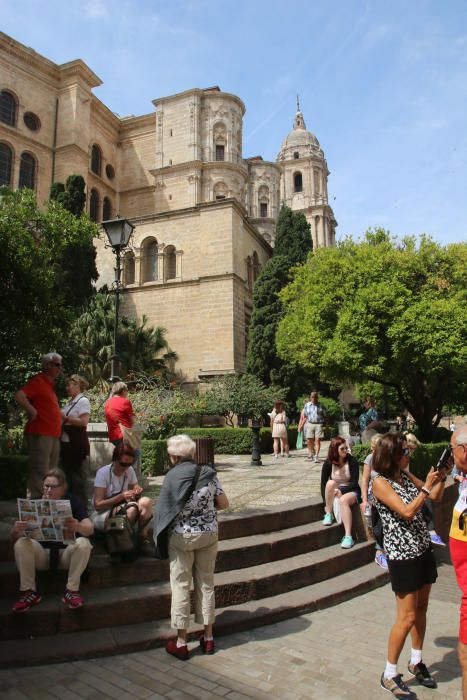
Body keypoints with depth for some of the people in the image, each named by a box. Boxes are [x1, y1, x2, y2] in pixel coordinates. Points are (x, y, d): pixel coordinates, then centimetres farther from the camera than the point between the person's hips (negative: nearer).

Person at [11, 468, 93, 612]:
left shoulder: (73, 501, -9)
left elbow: (90, 529, -20)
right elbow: (14, 538, -9)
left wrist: (78, 527, -45)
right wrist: (16, 530, -35)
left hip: (67, 552, -1)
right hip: (41, 553, 2)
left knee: (84, 543, -30)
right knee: (21, 544, -24)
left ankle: (72, 590, -19)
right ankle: (29, 592, -17)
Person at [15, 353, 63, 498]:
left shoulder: (49, 383, 18)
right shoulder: (38, 380, -9)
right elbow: (19, 396, -24)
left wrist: (60, 418, 18)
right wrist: (32, 412, -19)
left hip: (53, 435, 10)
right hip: (40, 434, -10)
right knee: (40, 473, -8)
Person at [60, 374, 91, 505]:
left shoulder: (83, 401, -9)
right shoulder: (69, 402, 15)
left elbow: (83, 422, -19)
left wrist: (65, 418, -15)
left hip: (76, 444, -9)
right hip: (65, 442, 9)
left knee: (78, 474, -3)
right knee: (67, 472, 14)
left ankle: (81, 503, 6)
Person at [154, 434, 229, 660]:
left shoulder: (172, 476, -14)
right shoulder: (209, 473, -6)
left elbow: (165, 510, -9)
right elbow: (223, 503, -1)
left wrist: (160, 536, 8)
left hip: (181, 537, -3)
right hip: (209, 534, 3)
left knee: (181, 586, 9)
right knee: (206, 584, 14)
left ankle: (181, 643, 18)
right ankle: (208, 638, 25)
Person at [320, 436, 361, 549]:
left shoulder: (352, 461, -11)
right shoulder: (328, 463, -6)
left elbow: (354, 482, -13)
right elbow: (323, 484, -6)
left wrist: (341, 491, -28)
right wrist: (326, 503, -15)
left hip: (351, 491, -2)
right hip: (334, 491, 2)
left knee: (343, 500, -37)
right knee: (330, 483, -33)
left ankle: (348, 536, -40)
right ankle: (328, 514, -17)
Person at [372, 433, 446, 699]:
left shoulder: (406, 476, 5)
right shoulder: (380, 482, -16)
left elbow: (436, 497, 13)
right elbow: (407, 511, -23)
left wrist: (440, 477, -3)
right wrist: (426, 485, -18)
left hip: (423, 549, 7)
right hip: (402, 555, -7)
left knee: (421, 609, 16)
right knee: (407, 617, -2)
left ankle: (416, 661, 35)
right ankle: (389, 675, 15)